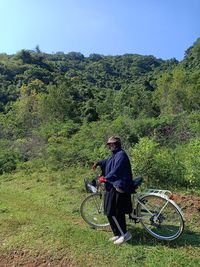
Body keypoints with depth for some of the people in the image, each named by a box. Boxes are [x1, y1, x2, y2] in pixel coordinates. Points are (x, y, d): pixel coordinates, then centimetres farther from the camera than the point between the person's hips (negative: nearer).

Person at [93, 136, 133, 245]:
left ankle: (124, 234, 9)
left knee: (112, 213, -4)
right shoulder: (115, 155, 14)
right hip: (113, 187, 10)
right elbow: (107, 161, 35)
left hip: (118, 188, -10)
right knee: (117, 212, 16)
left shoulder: (121, 154, -17)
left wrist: (105, 178, -15)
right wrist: (98, 163, 25)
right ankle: (119, 234, 29)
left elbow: (116, 171, -23)